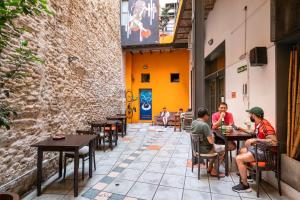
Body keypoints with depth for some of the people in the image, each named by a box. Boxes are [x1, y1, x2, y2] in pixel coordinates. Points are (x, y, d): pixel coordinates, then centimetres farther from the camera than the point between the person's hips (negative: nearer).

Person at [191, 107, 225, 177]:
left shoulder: (193, 122, -1)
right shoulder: (204, 125, -27)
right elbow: (211, 141, -26)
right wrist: (212, 136, -5)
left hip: (196, 147, 9)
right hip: (204, 149, -8)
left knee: (215, 146, 29)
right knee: (223, 148, 12)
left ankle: (210, 168, 32)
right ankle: (214, 171, 17)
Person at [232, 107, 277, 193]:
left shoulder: (265, 125, -25)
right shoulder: (258, 124, 5)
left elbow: (274, 141, -33)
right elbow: (253, 132, 27)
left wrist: (256, 140, -30)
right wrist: (241, 128, 29)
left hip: (265, 151, -10)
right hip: (259, 148, 10)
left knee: (239, 159, -16)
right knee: (241, 151, 26)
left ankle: (245, 186, -4)